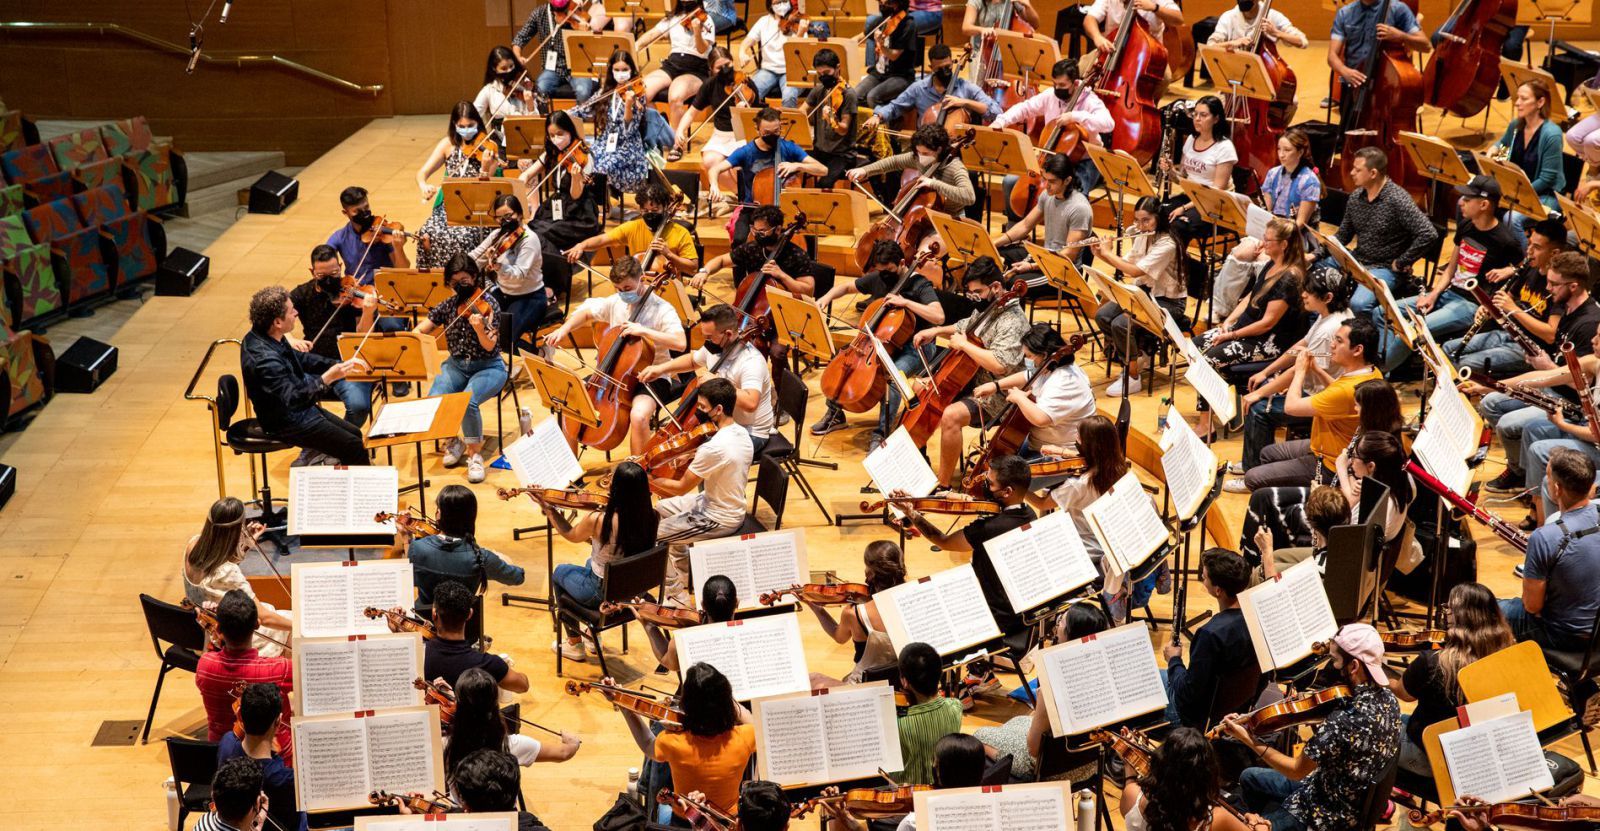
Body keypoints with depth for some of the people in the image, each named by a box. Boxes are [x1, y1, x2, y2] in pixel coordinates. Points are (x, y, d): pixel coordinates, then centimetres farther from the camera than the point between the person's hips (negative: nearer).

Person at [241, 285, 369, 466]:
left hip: (300, 409, 10)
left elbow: (300, 358, 12)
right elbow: (293, 399, -37)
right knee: (355, 448, -8)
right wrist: (327, 378, -39)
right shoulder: (264, 359, -33)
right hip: (286, 424, -10)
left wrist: (342, 365, 4)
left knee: (354, 433, 16)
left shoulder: (263, 336, -2)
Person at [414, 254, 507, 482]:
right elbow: (420, 331, 6)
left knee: (467, 401, -35)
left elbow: (489, 346, -19)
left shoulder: (487, 302, -10)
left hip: (488, 367, -4)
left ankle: (475, 454, -13)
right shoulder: (448, 305, 4)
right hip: (456, 366, 4)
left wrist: (480, 330, -40)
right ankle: (453, 442, 4)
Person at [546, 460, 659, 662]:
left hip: (603, 594, -5)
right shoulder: (652, 518, -17)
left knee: (560, 572, 27)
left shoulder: (597, 520, -31)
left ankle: (574, 644, 36)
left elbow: (570, 535, -6)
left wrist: (548, 509, 4)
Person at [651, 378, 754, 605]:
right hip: (733, 507, 9)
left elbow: (681, 488, -20)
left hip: (719, 520, -9)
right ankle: (684, 574, 36)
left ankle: (677, 595, 11)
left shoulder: (714, 448, -32)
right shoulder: (741, 433, -4)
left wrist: (648, 480, -7)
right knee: (663, 508, 25)